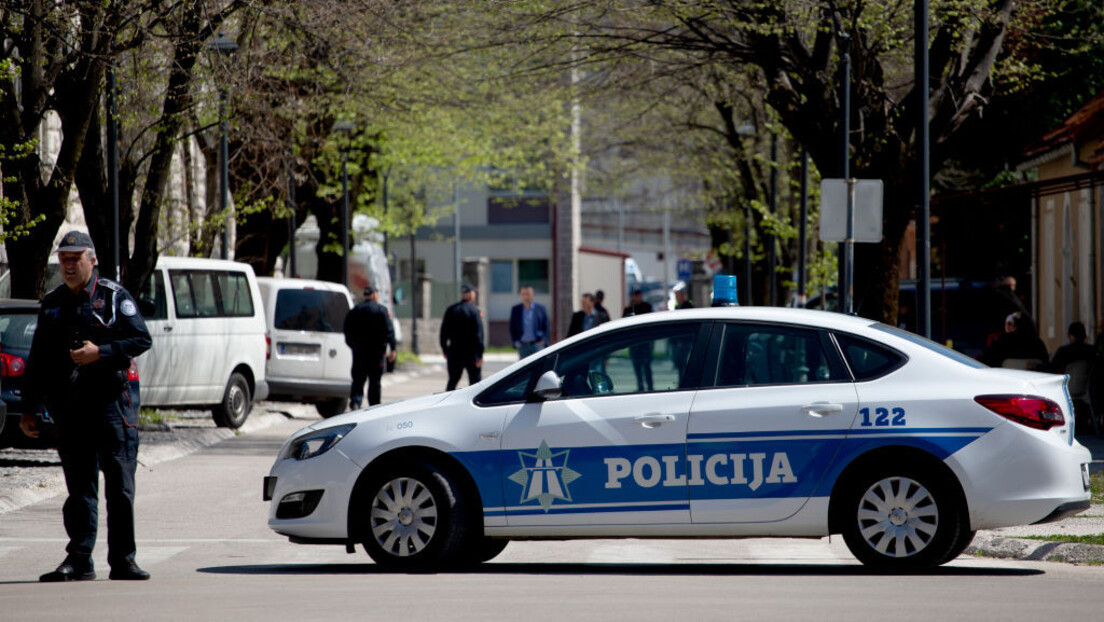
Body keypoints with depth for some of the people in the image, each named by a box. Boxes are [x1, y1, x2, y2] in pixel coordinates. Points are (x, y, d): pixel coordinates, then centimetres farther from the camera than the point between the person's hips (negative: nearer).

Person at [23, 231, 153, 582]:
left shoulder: (113, 297, 2)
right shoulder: (51, 304, 15)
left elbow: (142, 340, -4)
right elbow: (38, 359, 19)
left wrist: (100, 352, -15)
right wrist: (30, 407, 15)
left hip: (110, 401, -4)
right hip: (68, 406, 4)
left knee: (120, 485, -3)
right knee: (79, 487, 3)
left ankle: (123, 560, 1)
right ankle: (79, 560, 4)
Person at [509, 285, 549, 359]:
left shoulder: (540, 308, 5)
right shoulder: (515, 309, 8)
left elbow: (546, 326, 7)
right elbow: (512, 328, 11)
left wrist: (543, 340, -4)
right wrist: (516, 342, 1)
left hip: (537, 344, -1)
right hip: (522, 345, 1)